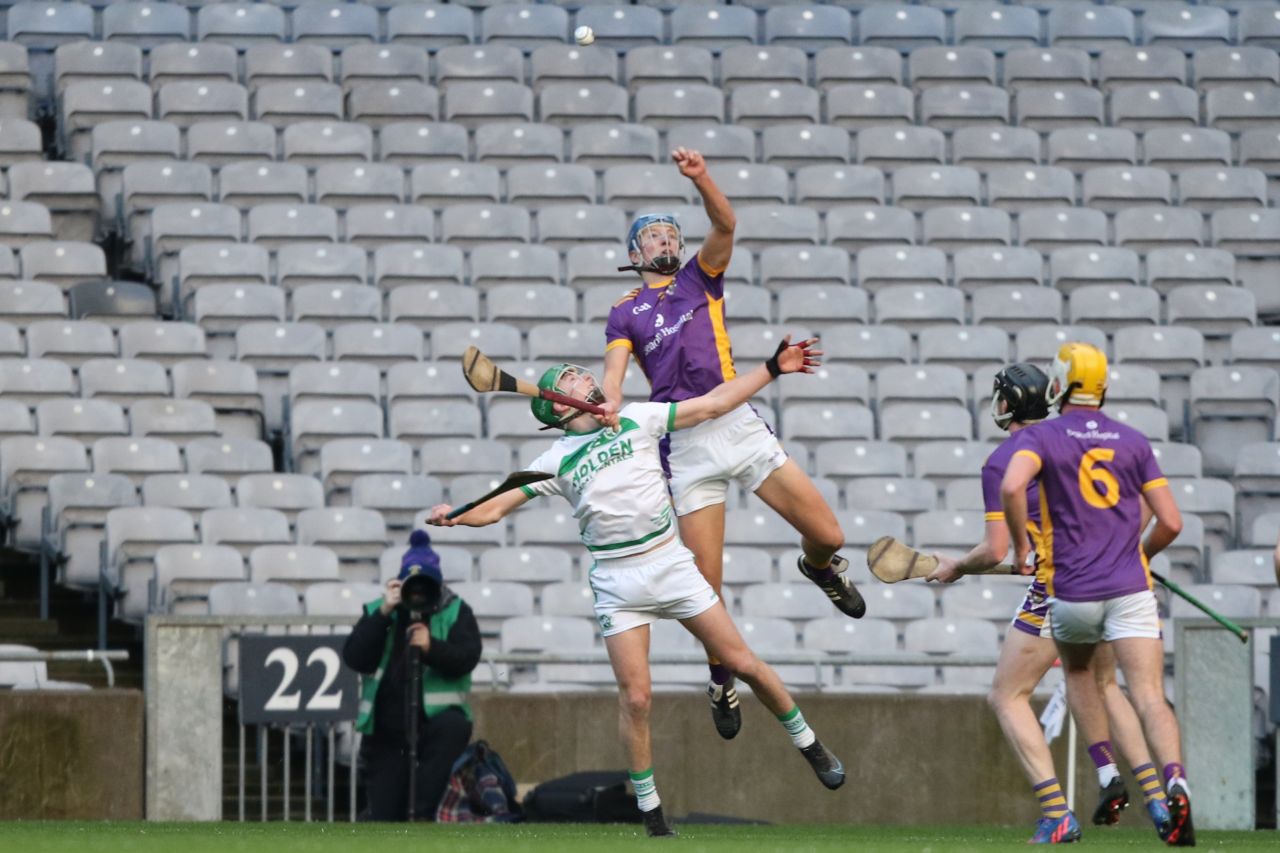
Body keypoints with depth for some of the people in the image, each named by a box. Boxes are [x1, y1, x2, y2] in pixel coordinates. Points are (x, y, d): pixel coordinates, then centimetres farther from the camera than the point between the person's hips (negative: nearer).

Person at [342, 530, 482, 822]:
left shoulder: (455, 613, 4)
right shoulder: (378, 611, 7)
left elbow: (466, 658, -10)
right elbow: (354, 658, -7)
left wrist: (432, 647, -29)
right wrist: (383, 614, -15)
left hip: (435, 718, -2)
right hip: (385, 730, 2)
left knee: (453, 729, -37)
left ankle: (423, 816, -34)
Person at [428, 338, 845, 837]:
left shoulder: (638, 419, 8)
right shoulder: (556, 462, 3)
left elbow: (713, 404, 12)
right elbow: (495, 508, 1)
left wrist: (773, 368, 10)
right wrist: (456, 516, -19)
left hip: (671, 564, 1)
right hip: (616, 584, -1)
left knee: (743, 663, 1)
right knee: (635, 697, -8)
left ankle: (808, 745, 22)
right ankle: (651, 814, 3)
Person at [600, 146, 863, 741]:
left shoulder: (699, 279, 16)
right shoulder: (626, 313, 13)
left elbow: (725, 225, -2)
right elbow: (613, 370, -3)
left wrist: (701, 180, -20)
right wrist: (609, 406, -26)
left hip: (736, 423, 1)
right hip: (685, 444, -1)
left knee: (827, 535, -7)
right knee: (707, 584, -4)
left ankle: (818, 566, 31)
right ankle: (721, 680, 19)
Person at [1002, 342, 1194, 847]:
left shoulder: (1040, 438, 1)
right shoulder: (1133, 442, 10)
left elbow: (1012, 487, -21)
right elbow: (1171, 522, 6)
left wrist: (1020, 546, -5)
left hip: (1072, 592, -1)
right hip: (1131, 589, 1)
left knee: (1079, 673, 29)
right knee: (1149, 697, -9)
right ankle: (1175, 782, -34)